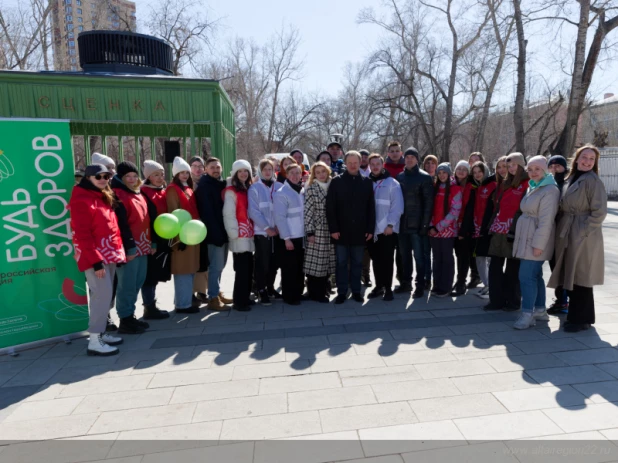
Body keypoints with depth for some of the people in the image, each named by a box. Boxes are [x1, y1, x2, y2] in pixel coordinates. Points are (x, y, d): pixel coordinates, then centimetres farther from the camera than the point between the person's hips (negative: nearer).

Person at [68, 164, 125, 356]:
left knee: (105, 295, 12)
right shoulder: (82, 200, -12)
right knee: (103, 294, -11)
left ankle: (100, 333, 21)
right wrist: (95, 260, -22)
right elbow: (82, 234, -18)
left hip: (109, 254, 9)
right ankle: (94, 341, -4)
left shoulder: (104, 197, 16)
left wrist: (118, 251, 11)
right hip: (95, 256, -9)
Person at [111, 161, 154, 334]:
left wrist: (152, 242, 16)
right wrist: (129, 247, -19)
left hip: (142, 247, 9)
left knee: (138, 283, 14)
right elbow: (121, 224, -16)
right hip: (129, 248, -9)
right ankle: (125, 320, 8)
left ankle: (131, 315, 26)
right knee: (127, 286, -2)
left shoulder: (138, 194, 17)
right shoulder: (118, 195, -9)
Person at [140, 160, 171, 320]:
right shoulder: (144, 193, -11)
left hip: (163, 240, 8)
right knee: (150, 275, 0)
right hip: (150, 240, -8)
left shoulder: (164, 192, 14)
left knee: (155, 275, 15)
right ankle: (149, 308, 9)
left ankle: (151, 306, 25)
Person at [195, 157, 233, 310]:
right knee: (216, 266, -6)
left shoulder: (222, 184, 15)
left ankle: (217, 293, 27)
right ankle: (213, 299, 1)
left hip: (223, 230, 8)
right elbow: (206, 211, -18)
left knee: (220, 265, 15)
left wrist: (224, 230, 10)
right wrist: (216, 232, -24)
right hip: (214, 232, -8)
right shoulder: (204, 186, -10)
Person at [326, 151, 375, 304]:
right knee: (341, 263, 6)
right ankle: (341, 292, 16)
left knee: (357, 263, 11)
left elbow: (371, 208, 6)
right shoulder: (336, 181, 0)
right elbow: (330, 207, -4)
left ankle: (356, 291, 22)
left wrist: (370, 229, 0)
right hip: (341, 231, -1)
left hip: (359, 231, 2)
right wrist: (333, 228, -10)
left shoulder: (367, 182, 7)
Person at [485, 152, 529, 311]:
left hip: (514, 232, -7)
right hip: (499, 230, 7)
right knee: (494, 267, 6)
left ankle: (513, 301, 15)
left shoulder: (527, 184, -5)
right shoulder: (505, 184, 18)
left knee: (512, 269, 3)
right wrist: (493, 225, 14)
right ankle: (496, 300, 14)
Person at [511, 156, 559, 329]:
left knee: (526, 276, -11)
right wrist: (525, 239, 16)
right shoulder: (532, 187, 15)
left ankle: (528, 314, -5)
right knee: (535, 275, 14)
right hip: (526, 238, 9)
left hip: (536, 240, -9)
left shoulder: (550, 190, -13)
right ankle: (540, 310, 23)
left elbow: (546, 220, -20)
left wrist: (538, 244, -22)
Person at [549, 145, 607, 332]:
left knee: (580, 278, -1)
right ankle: (576, 314, 25)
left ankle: (581, 319, 11)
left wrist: (584, 231, -17)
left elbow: (599, 212, -13)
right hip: (567, 235, 7)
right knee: (570, 277, 12)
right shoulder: (570, 180, 14)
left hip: (584, 237, -7)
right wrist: (562, 229, 9)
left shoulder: (592, 181, -8)